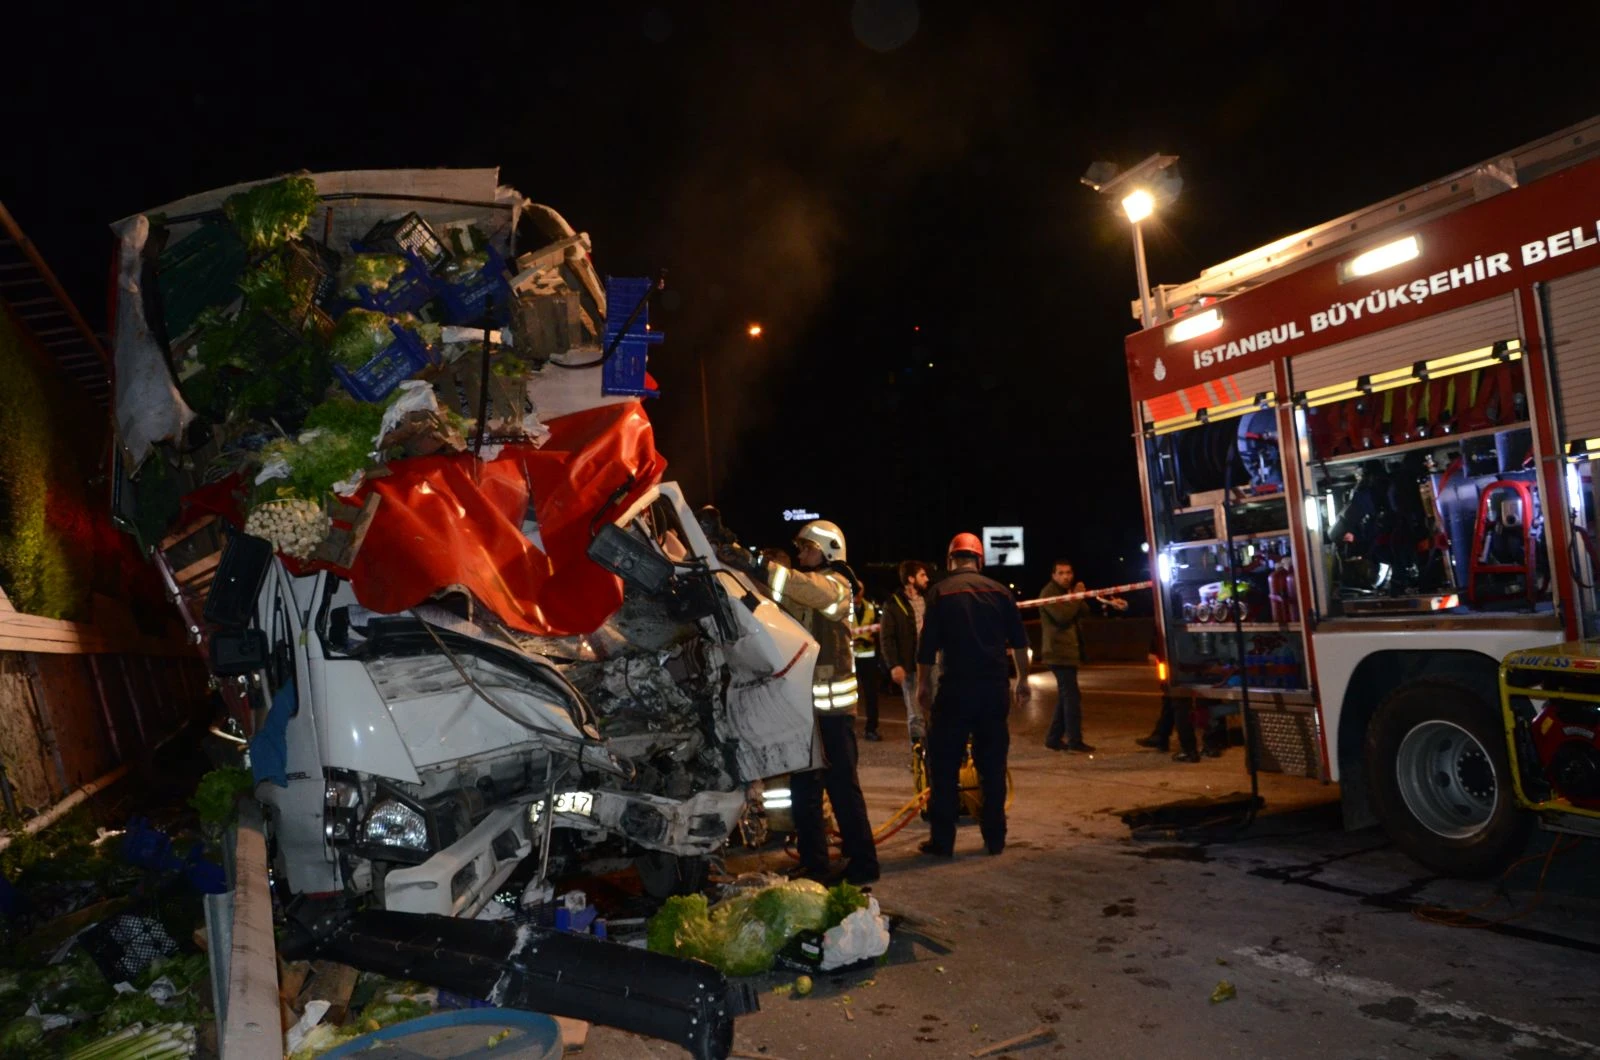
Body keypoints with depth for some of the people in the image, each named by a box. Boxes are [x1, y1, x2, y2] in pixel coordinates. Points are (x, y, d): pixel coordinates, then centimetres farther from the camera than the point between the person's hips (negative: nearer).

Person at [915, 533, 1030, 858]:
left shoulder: (940, 592, -3)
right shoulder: (1000, 591, 5)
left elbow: (928, 645, -5)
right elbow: (1018, 641, 9)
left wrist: (923, 684, 6)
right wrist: (1022, 679, 20)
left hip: (955, 688, -3)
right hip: (994, 688, 3)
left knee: (944, 767, 4)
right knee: (992, 765, 12)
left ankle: (942, 841, 5)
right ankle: (994, 838, 16)